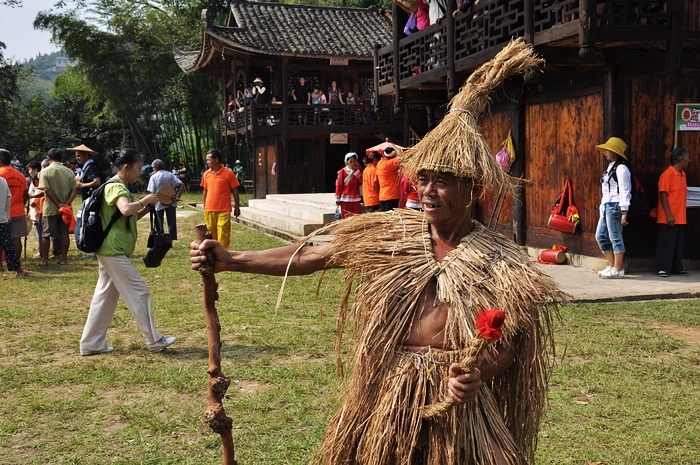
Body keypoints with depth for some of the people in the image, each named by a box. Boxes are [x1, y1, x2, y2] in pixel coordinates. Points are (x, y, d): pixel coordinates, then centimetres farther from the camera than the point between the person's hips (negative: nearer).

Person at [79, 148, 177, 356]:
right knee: (139, 293, -4)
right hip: (114, 251, -11)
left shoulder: (117, 187, 17)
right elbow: (126, 210, -37)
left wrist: (145, 209, 7)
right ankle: (154, 340, 5)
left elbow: (129, 218, 22)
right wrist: (144, 200, -20)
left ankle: (91, 344, 17)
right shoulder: (116, 187, -16)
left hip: (110, 251, 11)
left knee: (105, 296, 12)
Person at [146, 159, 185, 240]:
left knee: (159, 224, 10)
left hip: (159, 203, -2)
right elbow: (182, 185, -9)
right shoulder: (170, 175, 1)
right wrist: (178, 196, -7)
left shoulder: (153, 177, -6)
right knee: (171, 222, 8)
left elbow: (152, 192, -13)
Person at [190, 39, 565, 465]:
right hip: (387, 398, 2)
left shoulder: (497, 260, -5)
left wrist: (478, 374, -25)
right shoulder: (391, 235, 0)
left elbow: (509, 342, -4)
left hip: (456, 402, -2)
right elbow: (309, 257, 1)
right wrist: (230, 260, -4)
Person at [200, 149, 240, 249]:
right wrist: (205, 207, 14)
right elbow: (205, 191, 16)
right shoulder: (206, 174, 8)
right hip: (209, 210, 5)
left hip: (224, 210, -5)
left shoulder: (228, 173, -6)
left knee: (222, 234, -5)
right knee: (211, 234, 11)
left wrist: (237, 207, -2)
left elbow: (235, 191, -1)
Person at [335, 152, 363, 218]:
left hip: (356, 198, 4)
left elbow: (361, 181, -6)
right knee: (346, 218, 0)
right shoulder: (342, 171, -4)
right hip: (345, 199, -4)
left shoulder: (358, 171, 9)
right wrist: (337, 199, -7)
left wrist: (357, 170, -9)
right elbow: (339, 185, -4)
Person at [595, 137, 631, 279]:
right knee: (600, 236, 11)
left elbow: (624, 191, -15)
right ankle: (612, 266, 20)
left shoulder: (621, 168, -11)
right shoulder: (610, 167, 18)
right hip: (606, 206, 10)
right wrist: (603, 206, 16)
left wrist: (624, 212, -19)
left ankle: (618, 270, 4)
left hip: (615, 206, -10)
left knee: (615, 238, -4)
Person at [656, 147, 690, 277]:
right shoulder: (667, 174, -12)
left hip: (680, 218, 8)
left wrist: (682, 215, 15)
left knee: (679, 244, 11)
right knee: (666, 244, -3)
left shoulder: (682, 174, 13)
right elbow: (663, 195, -16)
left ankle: (677, 268, 19)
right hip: (668, 218, -8)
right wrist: (668, 215, -20)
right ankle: (662, 269, 3)